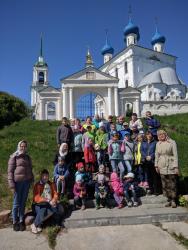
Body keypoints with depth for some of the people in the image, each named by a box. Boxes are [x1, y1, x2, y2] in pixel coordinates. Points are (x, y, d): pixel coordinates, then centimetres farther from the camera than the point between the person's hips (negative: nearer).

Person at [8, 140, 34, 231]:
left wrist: (32, 180, 13)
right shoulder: (14, 157, -2)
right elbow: (10, 171, -5)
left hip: (26, 182, 4)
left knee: (23, 202, 10)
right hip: (18, 182, -4)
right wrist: (12, 185, -11)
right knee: (16, 203, 4)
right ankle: (15, 222, 17)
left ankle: (21, 221, 20)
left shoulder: (27, 157, 13)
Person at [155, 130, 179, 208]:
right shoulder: (158, 144, 10)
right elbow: (157, 155, 15)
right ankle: (169, 200, 14)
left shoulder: (172, 142, -2)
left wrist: (176, 167, -10)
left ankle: (173, 200, 8)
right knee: (165, 185, 5)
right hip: (162, 167, 4)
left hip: (171, 166, -3)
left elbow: (175, 155, -5)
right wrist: (156, 165, 9)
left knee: (172, 184, -1)